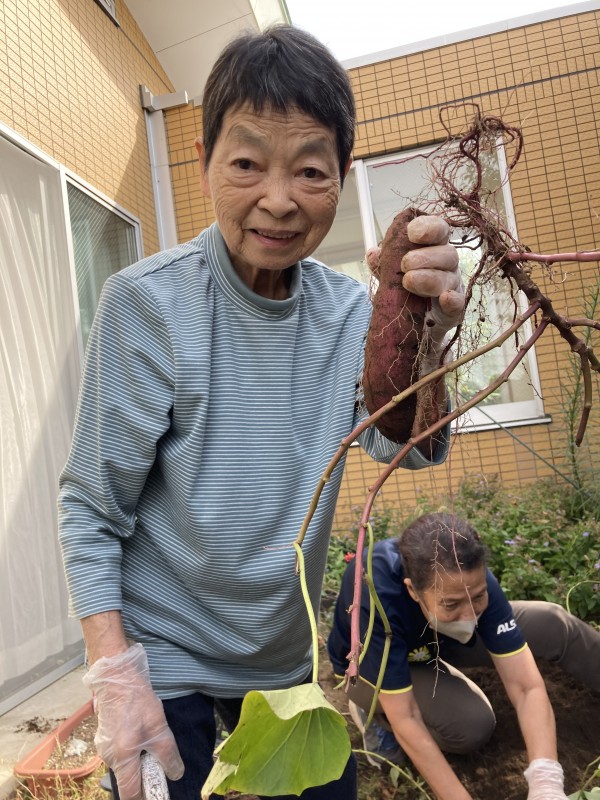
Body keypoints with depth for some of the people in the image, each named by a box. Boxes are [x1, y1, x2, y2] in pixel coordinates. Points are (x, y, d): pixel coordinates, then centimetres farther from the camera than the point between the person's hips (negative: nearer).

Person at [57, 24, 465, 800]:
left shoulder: (348, 310, -7)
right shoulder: (146, 302, -20)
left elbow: (405, 447, -17)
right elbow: (90, 508, -15)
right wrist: (115, 675, -18)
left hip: (286, 653, 5)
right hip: (161, 661, -4)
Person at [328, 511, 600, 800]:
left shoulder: (471, 581, -31)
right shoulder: (375, 598, -43)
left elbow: (526, 686, -29)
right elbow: (406, 719, -37)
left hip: (433, 640, 3)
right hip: (366, 665, -3)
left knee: (553, 624, -13)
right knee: (472, 723, -28)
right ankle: (375, 714, -5)